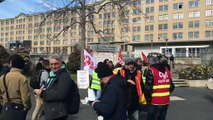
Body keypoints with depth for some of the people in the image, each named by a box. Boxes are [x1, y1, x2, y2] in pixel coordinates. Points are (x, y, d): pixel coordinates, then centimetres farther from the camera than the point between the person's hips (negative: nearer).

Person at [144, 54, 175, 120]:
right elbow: (171, 86, 12)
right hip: (166, 101, 7)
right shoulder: (167, 69, 7)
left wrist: (148, 99, -4)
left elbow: (148, 87, -18)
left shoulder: (151, 70, -15)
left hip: (155, 102, -6)